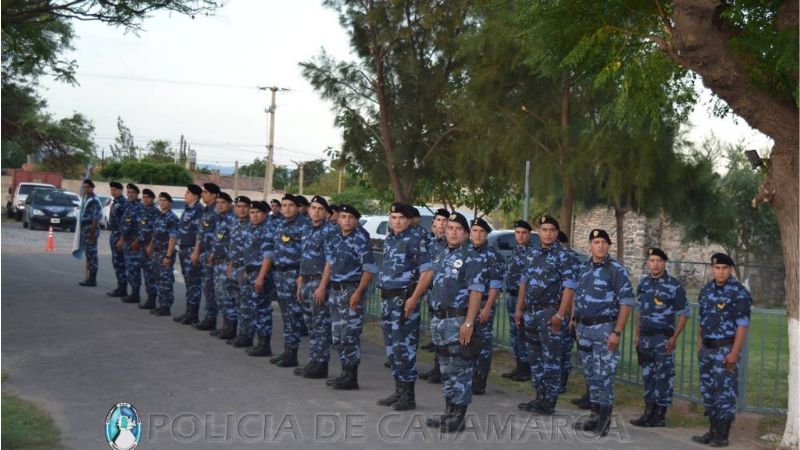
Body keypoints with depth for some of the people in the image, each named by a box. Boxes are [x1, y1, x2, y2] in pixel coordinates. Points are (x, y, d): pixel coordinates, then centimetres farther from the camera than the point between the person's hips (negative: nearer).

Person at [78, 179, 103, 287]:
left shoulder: (94, 200, -14)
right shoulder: (86, 198, 15)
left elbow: (96, 217, -20)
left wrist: (92, 232, -23)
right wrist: (83, 232, 20)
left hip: (91, 230, -10)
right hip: (85, 230, 10)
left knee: (92, 254, -7)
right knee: (89, 254, 13)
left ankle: (92, 279, -4)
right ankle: (90, 278, 19)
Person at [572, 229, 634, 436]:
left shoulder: (616, 269, -9)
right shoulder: (584, 268, 10)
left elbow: (626, 302, -12)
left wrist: (617, 332, -17)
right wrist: (578, 326, 14)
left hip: (604, 328, -6)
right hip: (585, 328, 6)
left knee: (603, 376, -6)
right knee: (591, 375, 13)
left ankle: (604, 420, 3)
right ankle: (595, 415, 22)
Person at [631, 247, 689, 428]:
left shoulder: (674, 286, -8)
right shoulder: (643, 284, 9)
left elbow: (683, 314, -6)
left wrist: (674, 338, -13)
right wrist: (637, 334, 13)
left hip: (663, 338, -6)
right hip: (645, 337, 6)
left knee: (663, 377, -2)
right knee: (647, 375, 11)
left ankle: (660, 415, 5)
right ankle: (649, 411, 20)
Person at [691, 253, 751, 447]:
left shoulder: (739, 292, -10)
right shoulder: (706, 290, 10)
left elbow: (742, 324, -13)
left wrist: (734, 352, -18)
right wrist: (699, 345, 14)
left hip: (726, 349, -7)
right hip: (707, 349, 7)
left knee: (725, 392, -3)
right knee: (708, 391, 11)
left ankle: (722, 435, 3)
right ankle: (713, 431, 21)